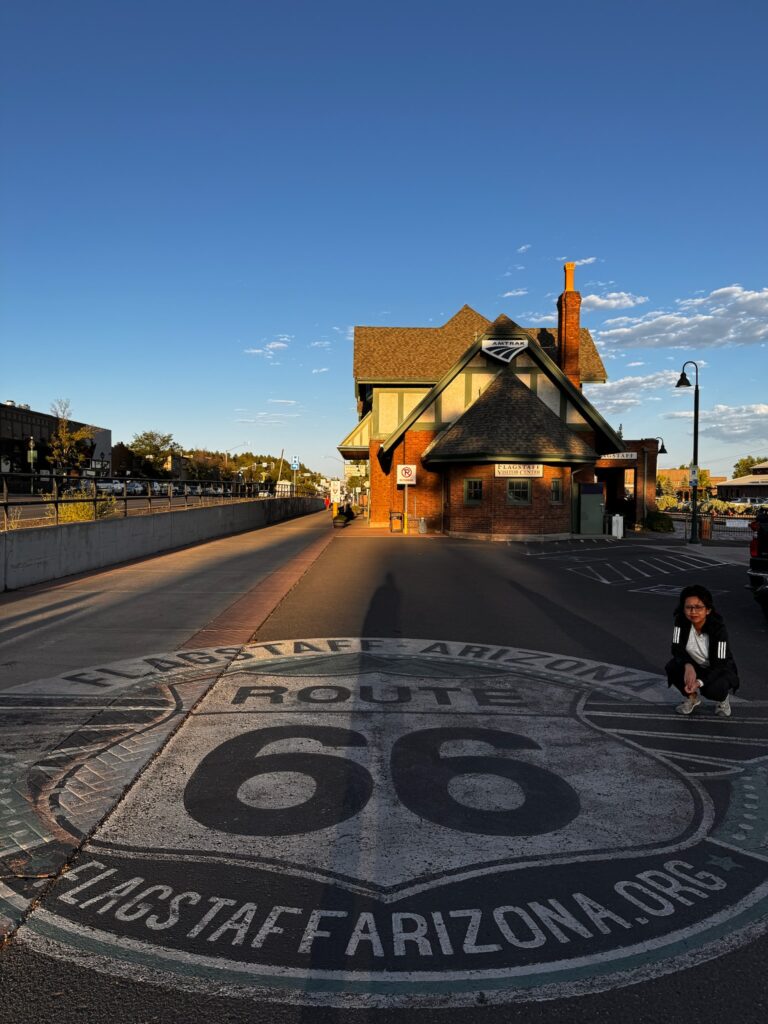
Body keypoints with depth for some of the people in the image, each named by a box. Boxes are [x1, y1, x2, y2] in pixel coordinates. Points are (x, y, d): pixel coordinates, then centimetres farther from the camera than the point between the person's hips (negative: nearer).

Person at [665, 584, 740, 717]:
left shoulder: (718, 628, -29)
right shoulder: (681, 620, -22)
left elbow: (719, 665, -28)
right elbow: (677, 649, -19)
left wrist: (699, 682, -41)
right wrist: (688, 666, -39)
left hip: (721, 669, -3)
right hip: (696, 665, 3)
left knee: (714, 689, -34)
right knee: (671, 667, -26)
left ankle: (723, 698, 7)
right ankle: (692, 697, 4)